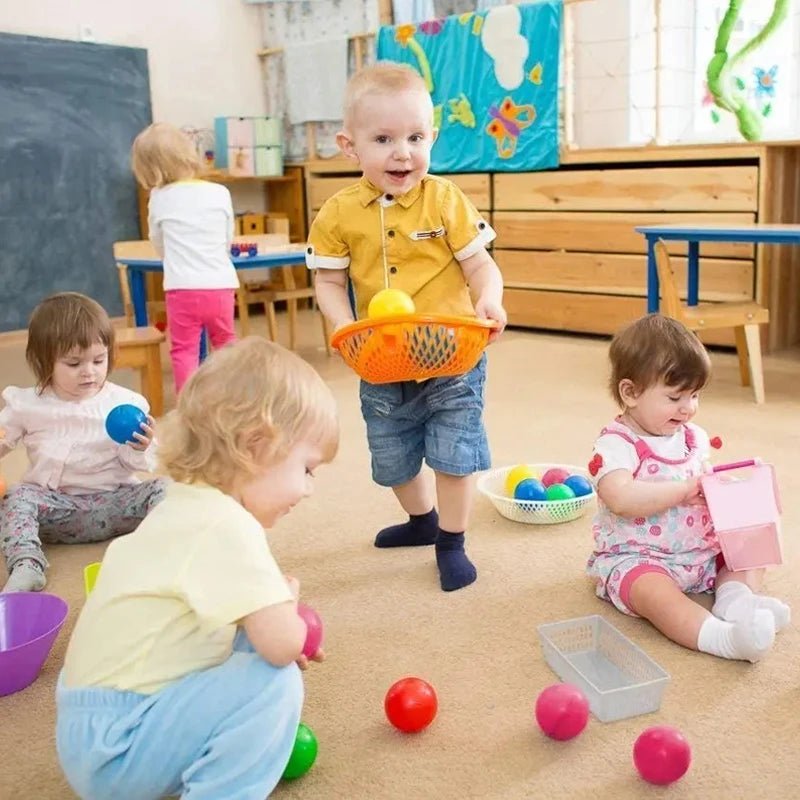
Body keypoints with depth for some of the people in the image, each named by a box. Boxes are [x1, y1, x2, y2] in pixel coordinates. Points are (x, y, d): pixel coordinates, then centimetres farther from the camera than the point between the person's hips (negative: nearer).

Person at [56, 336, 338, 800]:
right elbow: (282, 642, -28)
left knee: (251, 643, 16)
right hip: (114, 745, -10)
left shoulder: (189, 507, 7)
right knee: (276, 684, -21)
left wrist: (284, 630, 7)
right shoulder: (225, 526, -23)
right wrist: (288, 602, -8)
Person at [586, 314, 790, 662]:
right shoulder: (615, 444, -17)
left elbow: (704, 485, 18)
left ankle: (735, 596, -18)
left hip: (700, 551, 8)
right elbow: (621, 499, -33)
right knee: (656, 592, -35)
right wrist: (685, 490, -29)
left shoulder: (694, 437, 7)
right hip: (636, 559, -8)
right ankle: (725, 637, -50)